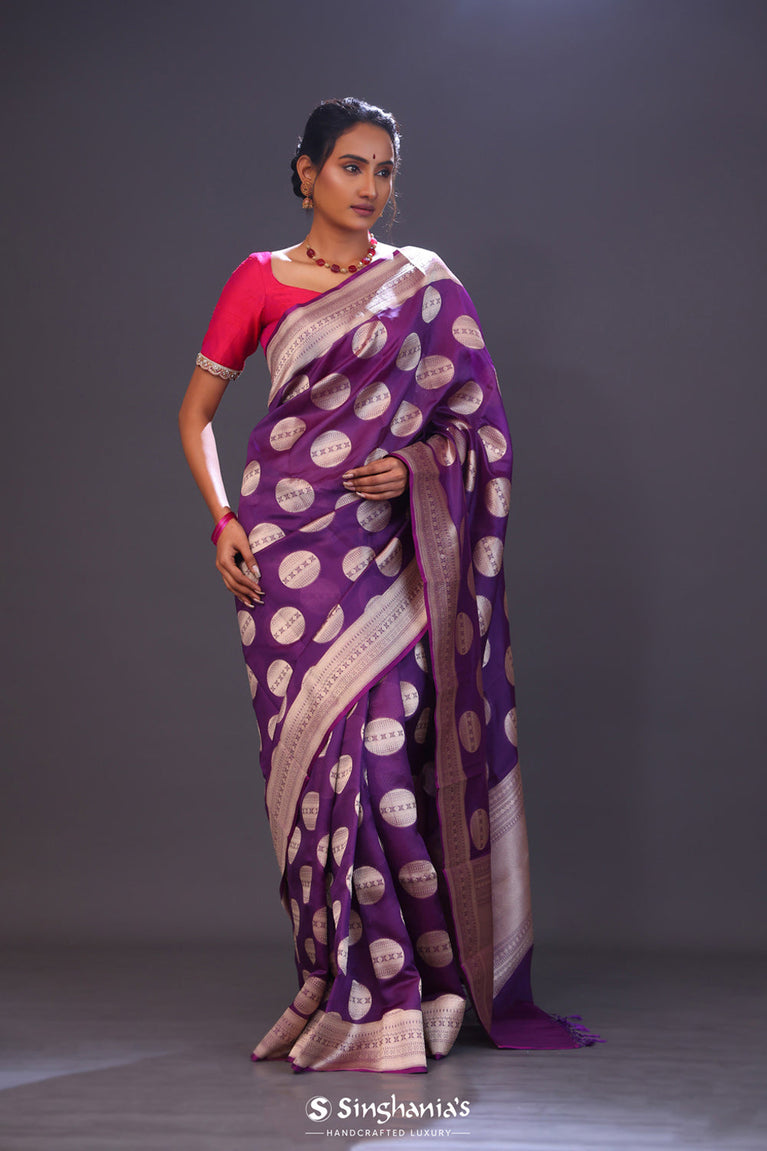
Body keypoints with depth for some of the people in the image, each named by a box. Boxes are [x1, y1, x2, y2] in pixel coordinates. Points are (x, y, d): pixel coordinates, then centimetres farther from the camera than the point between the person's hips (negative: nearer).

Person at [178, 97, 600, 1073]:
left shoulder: (425, 283, 10)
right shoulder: (261, 280, 9)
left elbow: (475, 419, 12)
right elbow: (196, 412, 13)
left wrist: (414, 465, -7)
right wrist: (221, 520, 0)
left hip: (387, 544, 0)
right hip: (286, 543, 0)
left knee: (380, 752, -10)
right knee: (307, 758, -1)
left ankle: (389, 993, 1)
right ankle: (337, 987, 9)